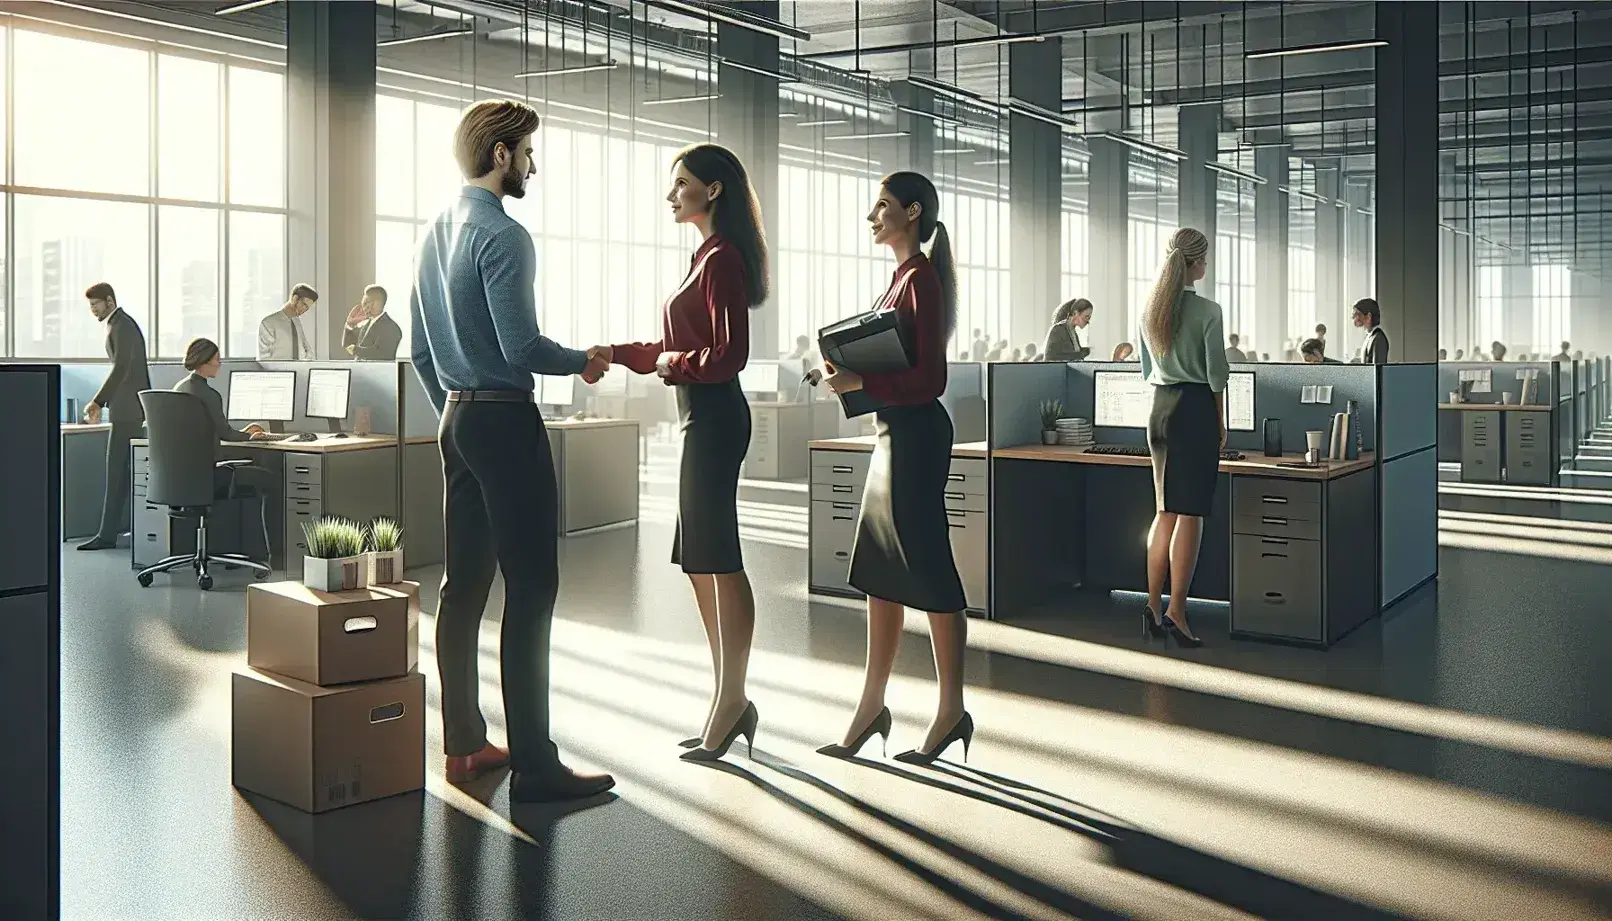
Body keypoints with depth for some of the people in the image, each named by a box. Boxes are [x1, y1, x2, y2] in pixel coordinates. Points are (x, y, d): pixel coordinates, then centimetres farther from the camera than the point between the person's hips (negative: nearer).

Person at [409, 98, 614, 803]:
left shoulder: (434, 236, 15)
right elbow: (521, 348, -20)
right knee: (530, 589, -8)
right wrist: (584, 361, -3)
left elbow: (420, 351, 20)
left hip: (457, 419, 10)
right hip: (506, 421, -10)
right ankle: (533, 764, -7)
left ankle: (463, 745, 20)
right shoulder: (502, 236, -13)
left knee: (463, 585, 12)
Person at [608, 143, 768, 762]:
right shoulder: (710, 256, 18)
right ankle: (730, 703, 20)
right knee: (699, 561, 12)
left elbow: (730, 354, -18)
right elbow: (679, 349, 22)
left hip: (714, 419, -10)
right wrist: (615, 353, 17)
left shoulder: (723, 259, -11)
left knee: (717, 561, -5)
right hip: (703, 418, 10)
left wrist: (674, 362, -5)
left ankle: (730, 704, 4)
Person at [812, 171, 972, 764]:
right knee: (880, 575, 12)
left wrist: (862, 383, -22)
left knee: (928, 573, -3)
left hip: (916, 436, -10)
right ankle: (871, 707, 21)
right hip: (894, 433, 10)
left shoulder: (921, 277, -12)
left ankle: (952, 711, 8)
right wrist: (849, 372, 4)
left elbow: (929, 379, -19)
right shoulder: (904, 276, 16)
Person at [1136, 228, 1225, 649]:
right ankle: (1176, 612, -4)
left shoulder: (1150, 308, 7)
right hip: (1195, 409, -6)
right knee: (1190, 514, -3)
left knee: (1164, 510, 13)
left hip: (1159, 408, 6)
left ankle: (1153, 606, 13)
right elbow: (1216, 373, -9)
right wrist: (1222, 423, 1)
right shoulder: (1207, 311, -11)